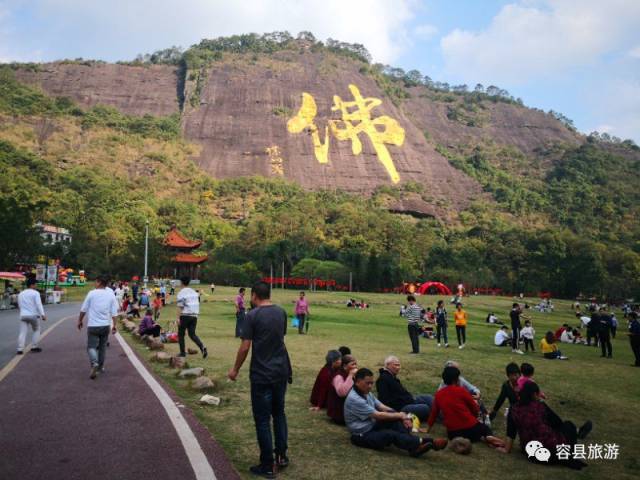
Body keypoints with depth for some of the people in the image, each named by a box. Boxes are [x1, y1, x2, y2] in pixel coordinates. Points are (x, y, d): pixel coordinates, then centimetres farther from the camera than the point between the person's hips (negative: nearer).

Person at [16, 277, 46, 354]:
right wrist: (43, 314, -18)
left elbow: (19, 306, 22)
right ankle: (34, 347, 14)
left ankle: (20, 349, -6)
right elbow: (39, 304, -15)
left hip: (23, 315, 4)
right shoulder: (35, 293, -6)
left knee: (22, 333, 3)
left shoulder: (21, 294, 14)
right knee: (36, 331, 14)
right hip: (33, 315, -4)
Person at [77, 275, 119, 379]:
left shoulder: (92, 293, -7)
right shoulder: (110, 295, 0)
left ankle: (94, 363, -24)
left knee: (91, 346, 0)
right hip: (105, 325, 3)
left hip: (93, 325, -3)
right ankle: (101, 366, 27)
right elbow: (114, 312, -1)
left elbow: (83, 309, 0)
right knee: (102, 346, 17)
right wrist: (114, 325, 6)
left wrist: (80, 321, 14)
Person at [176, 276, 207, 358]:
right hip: (194, 315, 6)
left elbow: (180, 307, -14)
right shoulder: (194, 292, 13)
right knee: (192, 334, 9)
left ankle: (183, 352, 11)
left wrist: (178, 318, -14)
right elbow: (197, 304, 15)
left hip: (185, 316, -6)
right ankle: (202, 347, -12)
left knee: (181, 334, 10)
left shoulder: (181, 293, -8)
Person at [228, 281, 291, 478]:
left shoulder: (252, 316, -13)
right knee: (279, 413, 21)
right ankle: (281, 456, 26)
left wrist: (235, 369, 0)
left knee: (262, 419, 5)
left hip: (261, 375, -6)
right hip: (281, 371, 6)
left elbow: (245, 347, -12)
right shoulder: (281, 313, 4)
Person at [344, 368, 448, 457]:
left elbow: (382, 407, 4)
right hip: (362, 436, -9)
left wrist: (402, 416, -12)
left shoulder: (366, 393, 8)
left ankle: (414, 446, -25)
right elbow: (377, 415, -23)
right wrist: (400, 415, -14)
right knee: (391, 434, -32)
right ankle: (420, 443, -33)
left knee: (396, 419, -14)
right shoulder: (354, 399, -23)